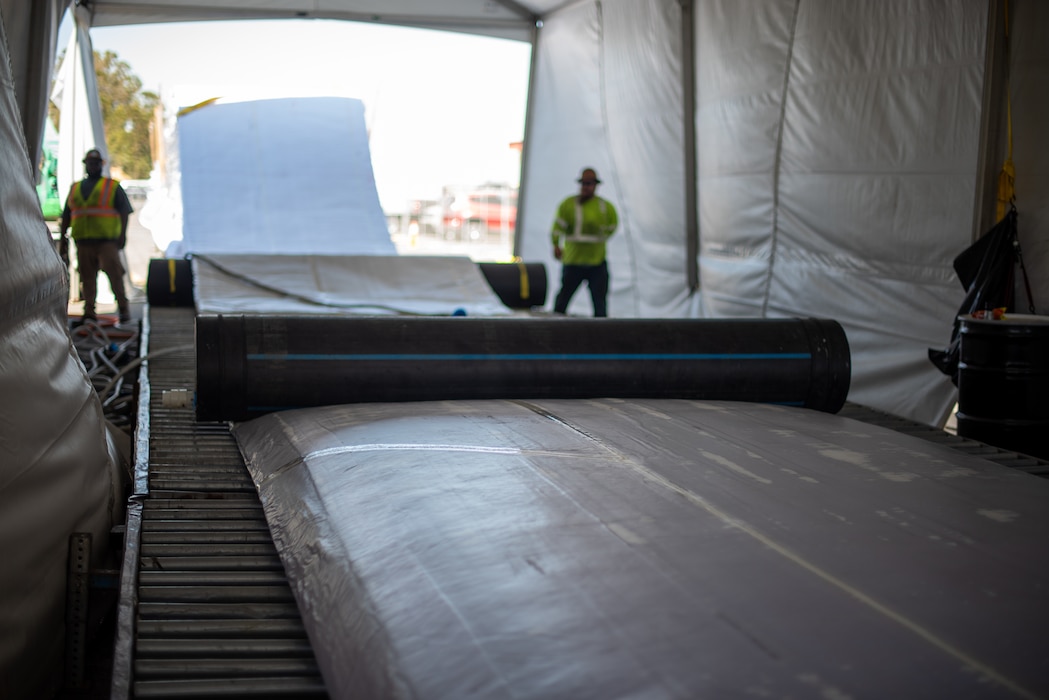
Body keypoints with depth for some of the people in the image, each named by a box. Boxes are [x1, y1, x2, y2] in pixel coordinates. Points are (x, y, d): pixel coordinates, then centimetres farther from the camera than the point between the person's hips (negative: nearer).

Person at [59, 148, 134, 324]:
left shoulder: (113, 186, 9)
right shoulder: (75, 188, 20)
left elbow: (124, 211, 2)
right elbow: (66, 215, 22)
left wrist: (123, 233, -10)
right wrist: (63, 238, 16)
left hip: (107, 240, -3)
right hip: (83, 240, 3)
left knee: (114, 272, -11)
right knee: (87, 277, 0)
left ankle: (123, 307, -5)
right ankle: (89, 312, 0)